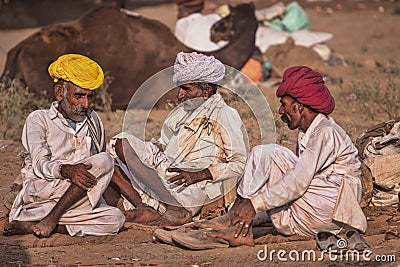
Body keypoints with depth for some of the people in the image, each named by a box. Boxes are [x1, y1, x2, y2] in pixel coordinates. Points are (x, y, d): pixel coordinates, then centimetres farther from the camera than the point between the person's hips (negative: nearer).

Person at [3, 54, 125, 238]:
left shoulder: (93, 121, 20)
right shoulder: (38, 120, 5)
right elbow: (40, 164, -10)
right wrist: (65, 170, -32)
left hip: (78, 200, 5)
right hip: (38, 192, -5)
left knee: (115, 219, -27)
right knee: (104, 161, -24)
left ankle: (32, 224, -27)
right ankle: (50, 220, -26)